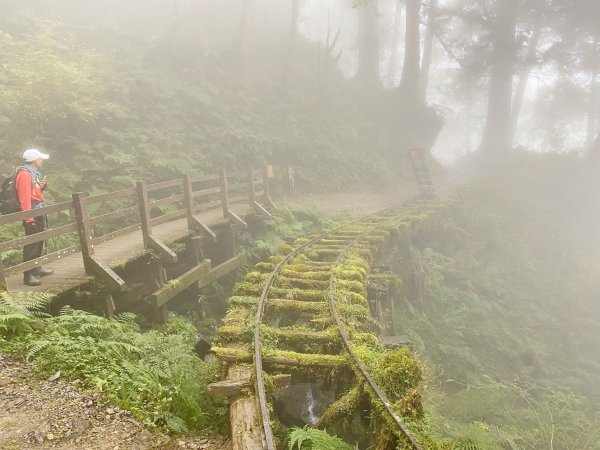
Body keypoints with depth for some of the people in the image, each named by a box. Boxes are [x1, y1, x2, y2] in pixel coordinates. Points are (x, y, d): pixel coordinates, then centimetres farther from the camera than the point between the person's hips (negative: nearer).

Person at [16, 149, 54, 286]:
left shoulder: (34, 173, 15)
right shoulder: (25, 174, -15)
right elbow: (24, 197, -22)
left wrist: (42, 186, 3)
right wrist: (29, 218, -26)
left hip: (39, 212, 10)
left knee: (38, 242, 17)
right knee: (31, 244, -9)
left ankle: (36, 269, 29)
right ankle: (28, 275, -6)